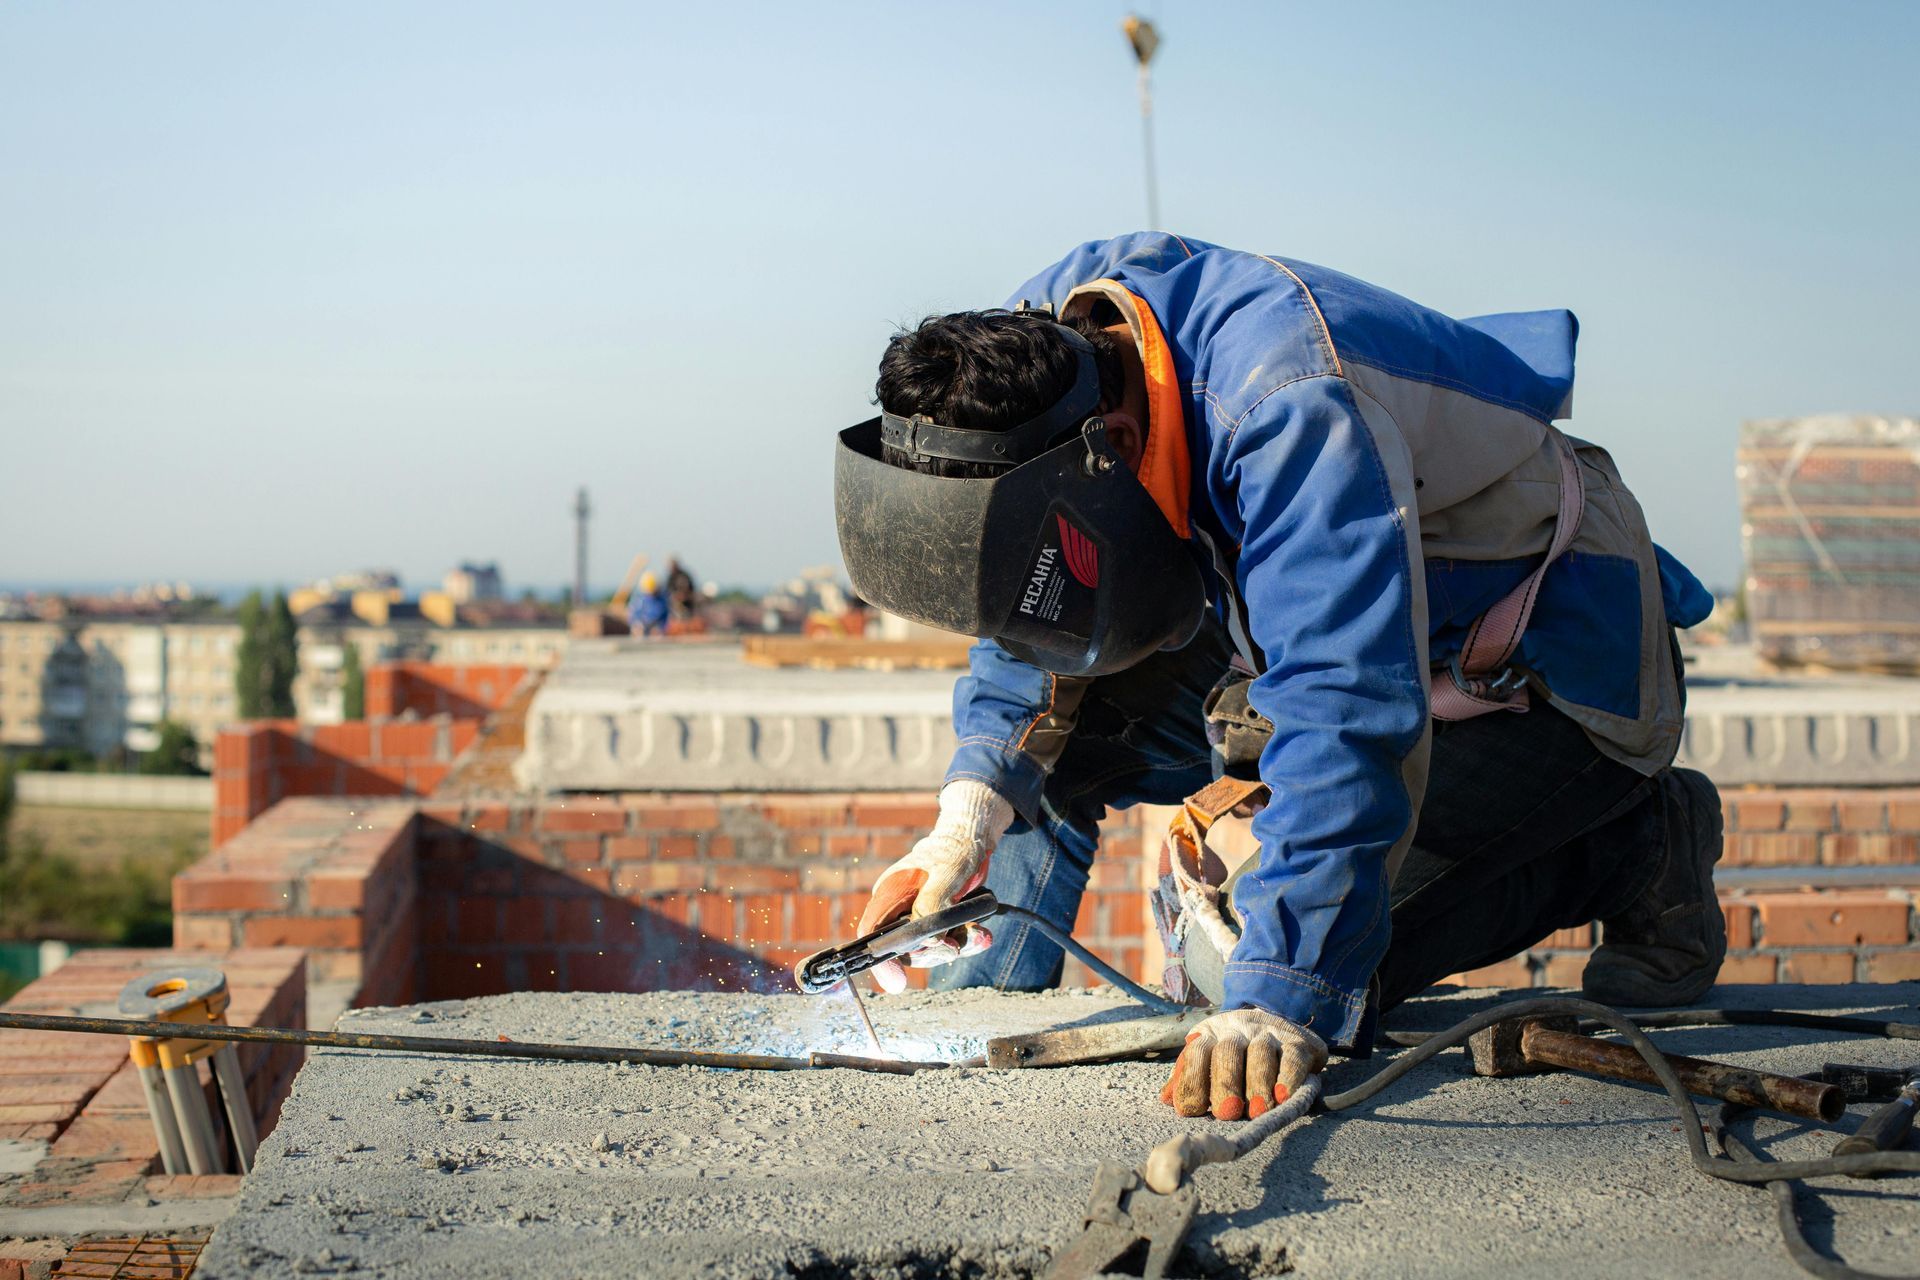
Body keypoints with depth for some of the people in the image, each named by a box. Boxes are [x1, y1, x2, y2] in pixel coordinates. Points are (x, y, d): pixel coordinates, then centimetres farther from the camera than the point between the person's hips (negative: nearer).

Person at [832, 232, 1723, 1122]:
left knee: (1311, 979, -22)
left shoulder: (1289, 410, -38)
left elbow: (1347, 711, -45)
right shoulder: (1034, 348, -13)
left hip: (1565, 673, -8)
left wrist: (1276, 1002, -49)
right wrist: (974, 804, -17)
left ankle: (1637, 853, -4)